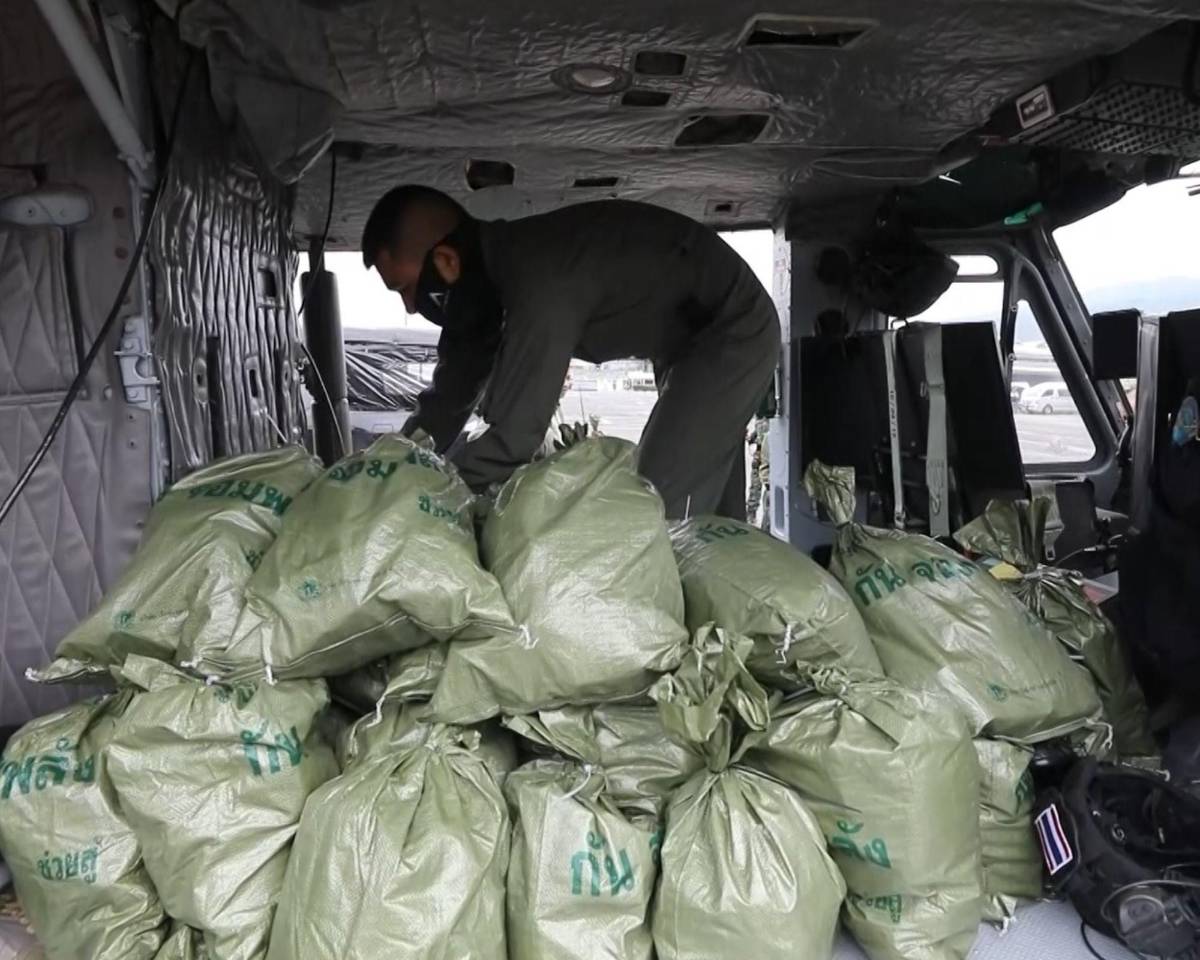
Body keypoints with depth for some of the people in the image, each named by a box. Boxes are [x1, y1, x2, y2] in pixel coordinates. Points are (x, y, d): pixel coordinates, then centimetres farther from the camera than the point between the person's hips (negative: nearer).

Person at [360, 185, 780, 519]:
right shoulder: (490, 268, -5)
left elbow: (512, 440, -35)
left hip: (732, 330, -9)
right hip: (691, 334, 9)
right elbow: (450, 397, 3)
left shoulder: (540, 281, -35)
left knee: (665, 509, -14)